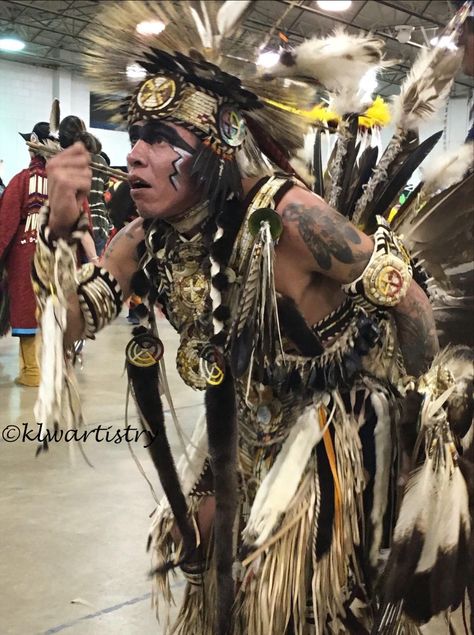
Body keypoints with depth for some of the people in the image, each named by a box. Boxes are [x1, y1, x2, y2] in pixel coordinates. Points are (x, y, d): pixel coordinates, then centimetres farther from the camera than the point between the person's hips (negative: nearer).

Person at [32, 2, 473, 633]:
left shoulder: (287, 215, -31)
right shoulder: (146, 241, -11)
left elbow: (403, 294, -20)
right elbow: (71, 325, -7)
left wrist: (422, 408, -6)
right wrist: (59, 230, -24)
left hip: (328, 422, -6)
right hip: (241, 423, 6)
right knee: (213, 554, 21)